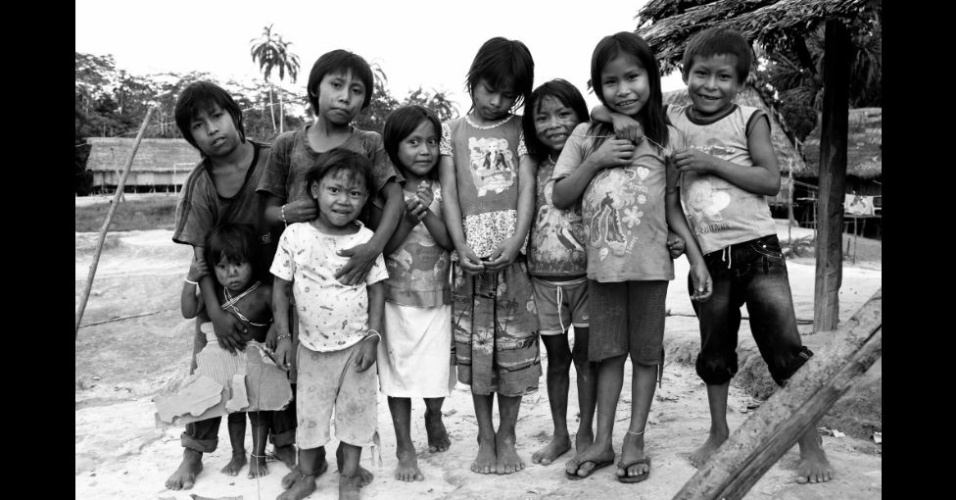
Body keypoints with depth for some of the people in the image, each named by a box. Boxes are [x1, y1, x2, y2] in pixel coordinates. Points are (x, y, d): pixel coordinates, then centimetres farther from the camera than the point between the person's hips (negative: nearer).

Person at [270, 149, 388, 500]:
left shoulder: (367, 240, -8)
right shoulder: (295, 235, -9)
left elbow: (377, 290, -3)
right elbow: (280, 287, -2)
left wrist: (372, 337, -8)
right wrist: (283, 335, -5)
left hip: (356, 344, 0)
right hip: (312, 344, 0)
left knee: (356, 408, 10)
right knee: (309, 410, 14)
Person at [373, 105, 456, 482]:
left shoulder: (443, 191, 0)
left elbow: (451, 241, -7)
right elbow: (380, 247, -6)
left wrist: (427, 213, -19)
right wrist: (408, 220, -19)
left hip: (437, 299, 1)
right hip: (395, 299, -1)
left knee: (436, 372, 5)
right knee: (398, 372, 5)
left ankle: (434, 418, 39)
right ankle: (405, 448, 19)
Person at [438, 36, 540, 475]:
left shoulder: (519, 129, 9)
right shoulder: (452, 131, 8)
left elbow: (527, 187, 0)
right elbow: (448, 192, 1)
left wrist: (515, 243, -14)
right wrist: (461, 247, -12)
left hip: (512, 253, 0)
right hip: (470, 254, 0)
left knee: (514, 345, 4)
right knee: (476, 347, 6)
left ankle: (507, 436, 20)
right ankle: (485, 438, 20)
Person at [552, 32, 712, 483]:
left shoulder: (666, 138, 2)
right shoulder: (586, 136, 3)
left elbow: (672, 207, 5)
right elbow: (560, 198, 1)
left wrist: (697, 256, -2)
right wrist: (595, 160, -11)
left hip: (650, 263, -1)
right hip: (602, 262, 1)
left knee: (646, 351, 9)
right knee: (608, 350, 11)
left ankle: (635, 440, 22)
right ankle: (602, 442, 21)